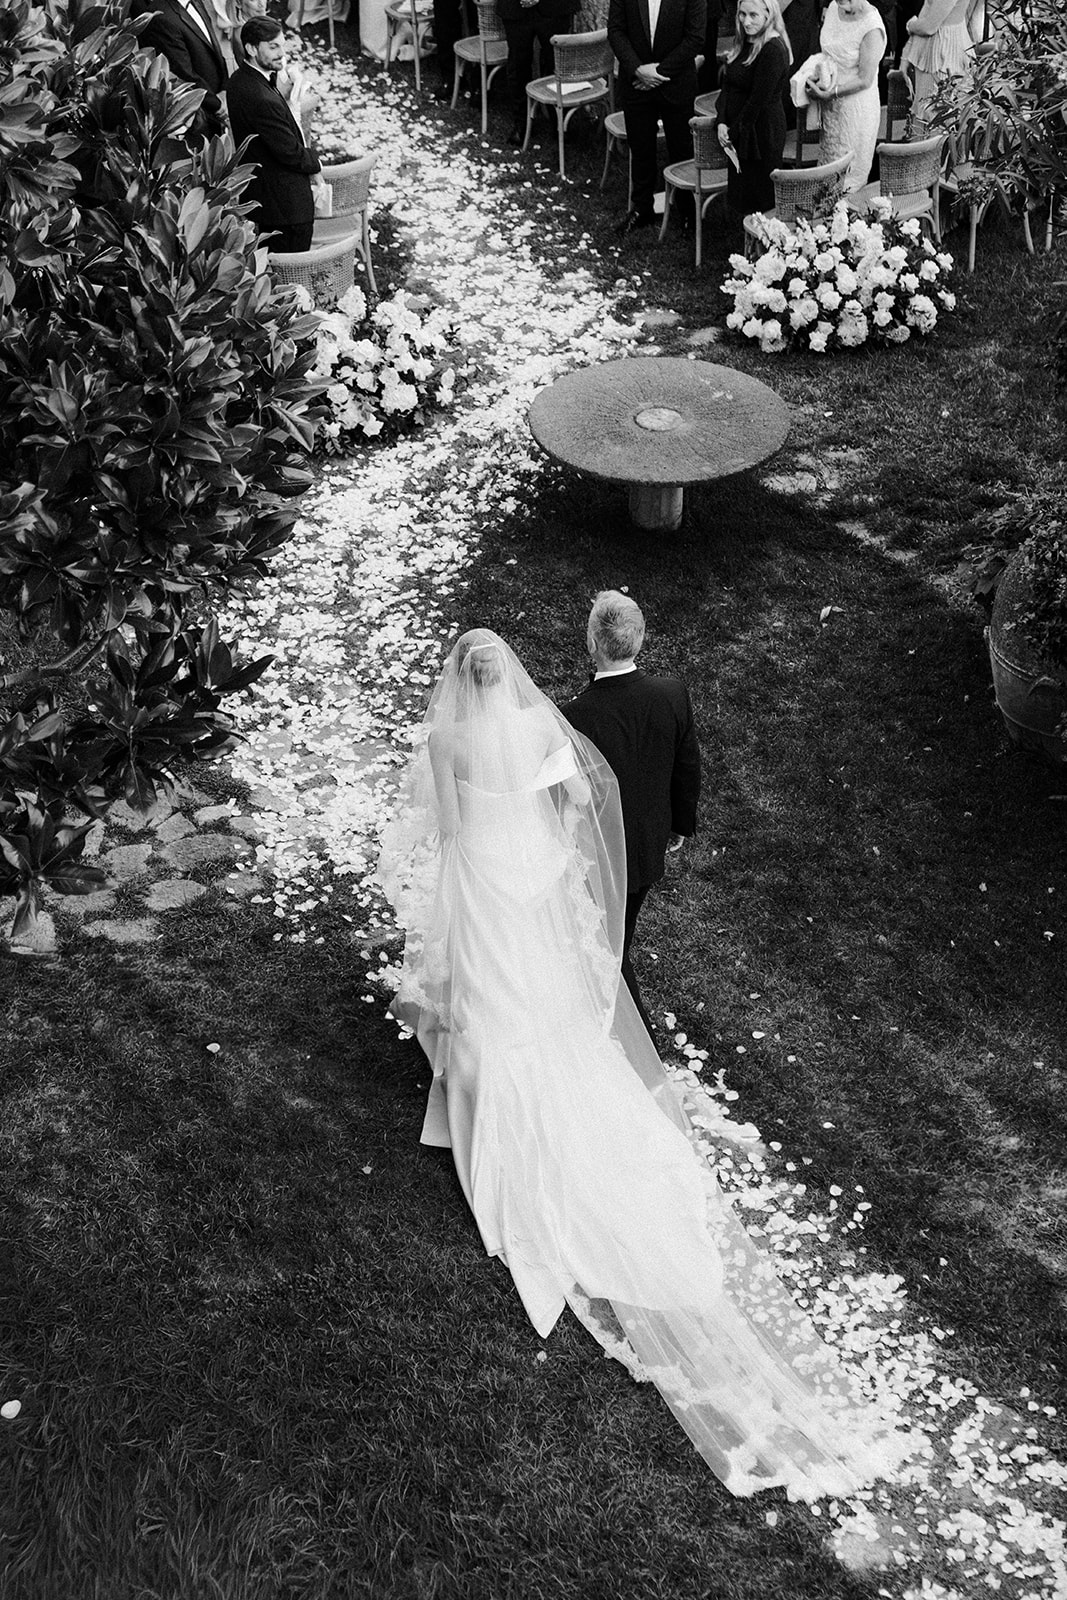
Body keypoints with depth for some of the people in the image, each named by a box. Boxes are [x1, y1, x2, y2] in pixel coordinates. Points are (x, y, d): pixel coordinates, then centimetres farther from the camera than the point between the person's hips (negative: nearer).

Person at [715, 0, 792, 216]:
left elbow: (759, 99, -18)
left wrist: (735, 130, -10)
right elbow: (728, 86, 9)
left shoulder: (773, 49, -18)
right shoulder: (743, 42, 9)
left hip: (762, 131, -9)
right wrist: (722, 122, -5)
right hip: (739, 132, 9)